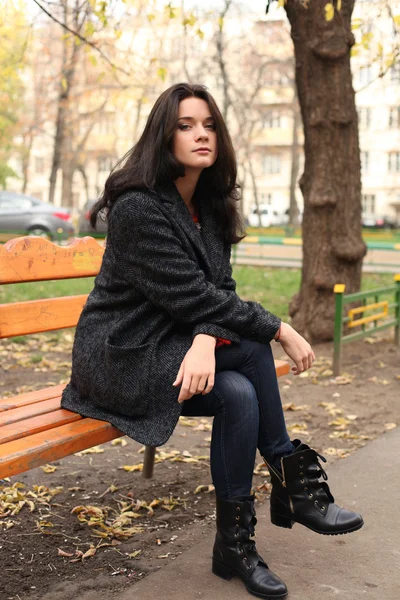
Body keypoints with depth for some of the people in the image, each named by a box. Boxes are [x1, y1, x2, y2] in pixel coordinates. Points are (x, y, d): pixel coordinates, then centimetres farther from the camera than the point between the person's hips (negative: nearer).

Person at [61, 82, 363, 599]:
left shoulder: (211, 206, 6)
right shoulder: (138, 206, -18)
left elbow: (219, 289, -3)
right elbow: (190, 296, -23)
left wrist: (207, 339, -27)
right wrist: (280, 331, -18)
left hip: (171, 344, 7)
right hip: (122, 357, -7)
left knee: (239, 394, -21)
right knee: (250, 349, -23)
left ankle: (235, 544, -8)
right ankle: (292, 482, -7)